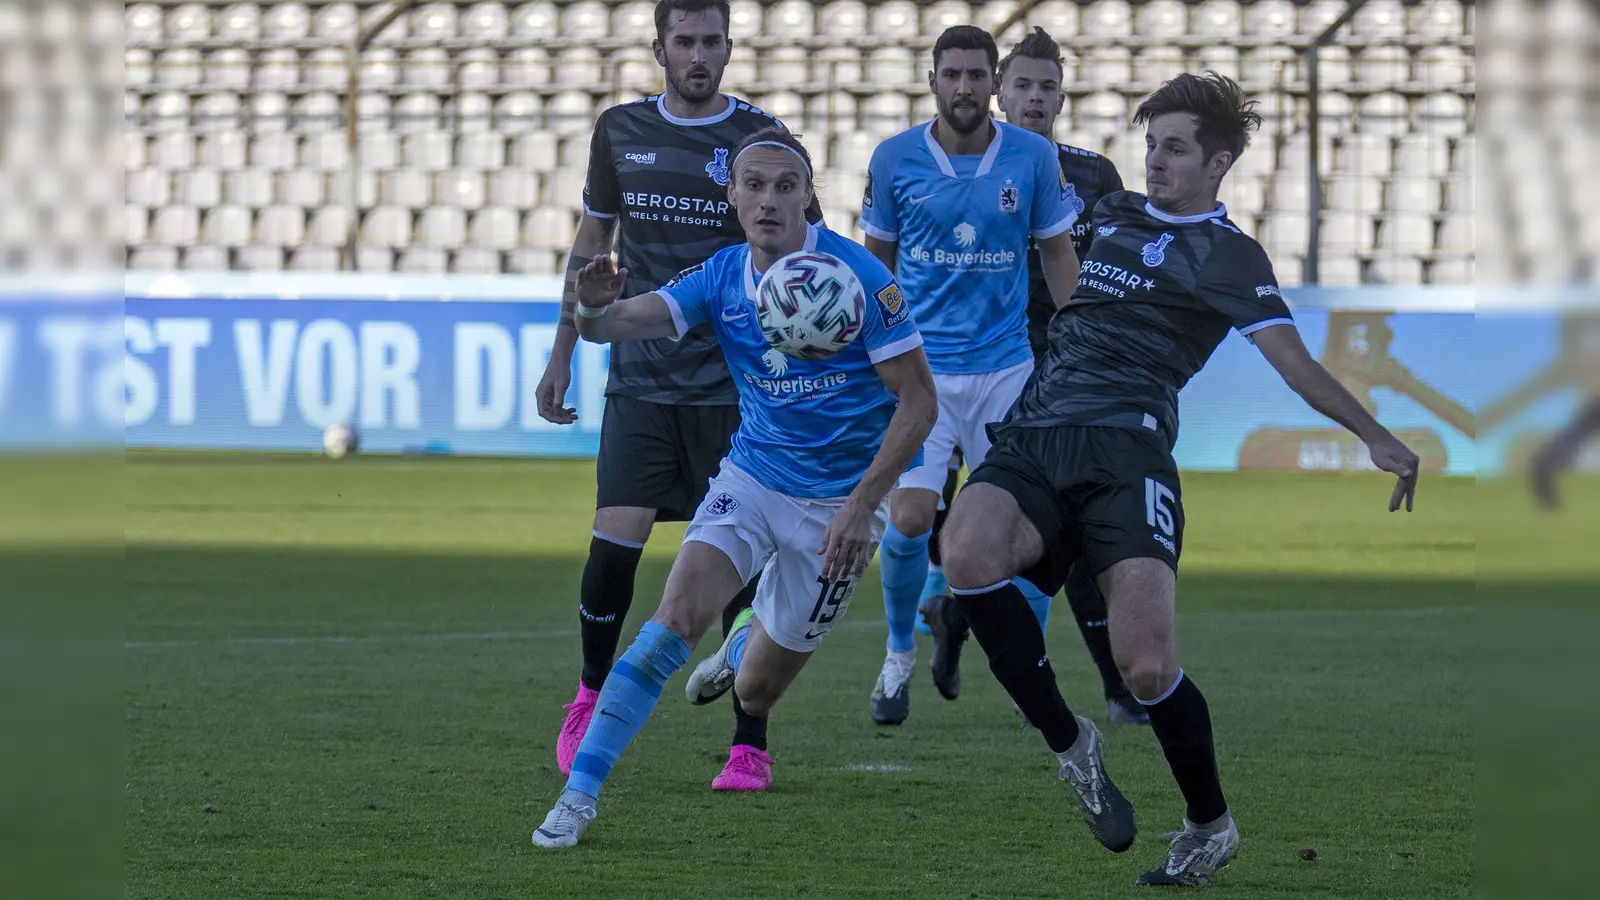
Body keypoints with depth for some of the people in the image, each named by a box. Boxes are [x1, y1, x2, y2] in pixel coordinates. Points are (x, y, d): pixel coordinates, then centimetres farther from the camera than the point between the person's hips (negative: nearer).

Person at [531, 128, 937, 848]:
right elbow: (626, 322, -13)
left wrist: (862, 505, -20)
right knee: (677, 617, -23)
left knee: (756, 689, 7)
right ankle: (579, 795, -18)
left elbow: (918, 400, -14)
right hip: (752, 475, 3)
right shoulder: (721, 278, -4)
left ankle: (750, 645, 47)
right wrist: (595, 309, -39)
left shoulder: (858, 276, -17)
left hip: (839, 503, -3)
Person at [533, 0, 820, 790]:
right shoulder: (621, 132, 6)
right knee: (614, 547, -8)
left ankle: (749, 744, 5)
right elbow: (591, 244, 17)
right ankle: (591, 695, 18)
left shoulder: (760, 137, -2)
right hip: (641, 380, 2)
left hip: (734, 386, -2)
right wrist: (562, 354, 15)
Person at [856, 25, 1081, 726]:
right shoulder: (895, 160, -3)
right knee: (910, 519, -12)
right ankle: (899, 655, 11)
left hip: (1006, 366, 1)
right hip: (918, 367, -1)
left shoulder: (1033, 157, -2)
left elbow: (1057, 253, 9)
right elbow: (877, 260, 10)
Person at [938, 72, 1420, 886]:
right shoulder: (1113, 214, 22)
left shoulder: (1228, 256, 5)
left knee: (1147, 665, -20)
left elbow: (1292, 360, -6)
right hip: (1032, 441, 5)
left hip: (1126, 451, -5)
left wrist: (1374, 434, -20)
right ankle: (1069, 744, -12)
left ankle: (1209, 825, 10)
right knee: (967, 549, -31)